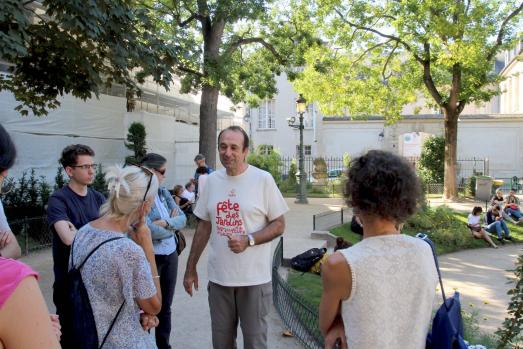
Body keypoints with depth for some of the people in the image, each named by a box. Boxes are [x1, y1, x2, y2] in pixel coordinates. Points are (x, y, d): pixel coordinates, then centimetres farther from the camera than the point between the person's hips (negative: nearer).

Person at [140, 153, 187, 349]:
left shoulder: (163, 193, 6)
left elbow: (183, 218, 1)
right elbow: (149, 230, -23)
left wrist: (166, 222, -17)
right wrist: (172, 224, -6)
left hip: (171, 255, 7)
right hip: (149, 258, -7)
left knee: (166, 307, 17)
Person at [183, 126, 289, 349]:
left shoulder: (263, 179, -8)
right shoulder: (212, 180, 5)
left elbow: (279, 225, -5)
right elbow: (204, 227, 12)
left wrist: (248, 240, -21)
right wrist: (191, 268, 12)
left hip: (254, 279, -4)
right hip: (218, 277, 4)